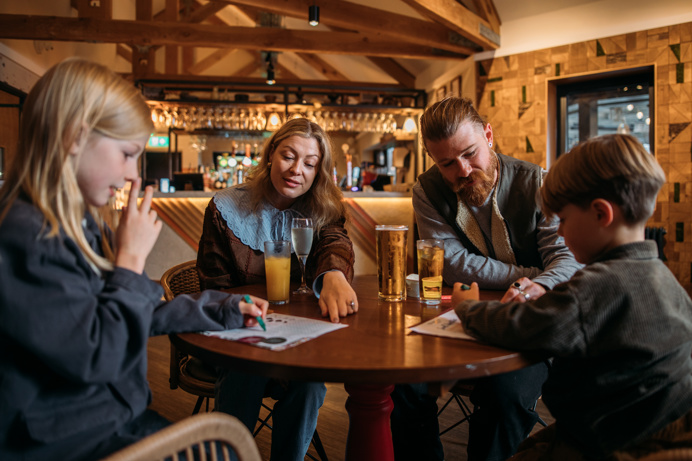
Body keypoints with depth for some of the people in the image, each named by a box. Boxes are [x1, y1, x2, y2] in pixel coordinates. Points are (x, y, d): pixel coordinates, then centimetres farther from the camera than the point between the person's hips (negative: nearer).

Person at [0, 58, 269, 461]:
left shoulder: (84, 224, 10)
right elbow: (97, 357, -23)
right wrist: (132, 258, -15)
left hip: (114, 416, 9)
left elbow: (138, 314, 19)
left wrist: (222, 310, 18)